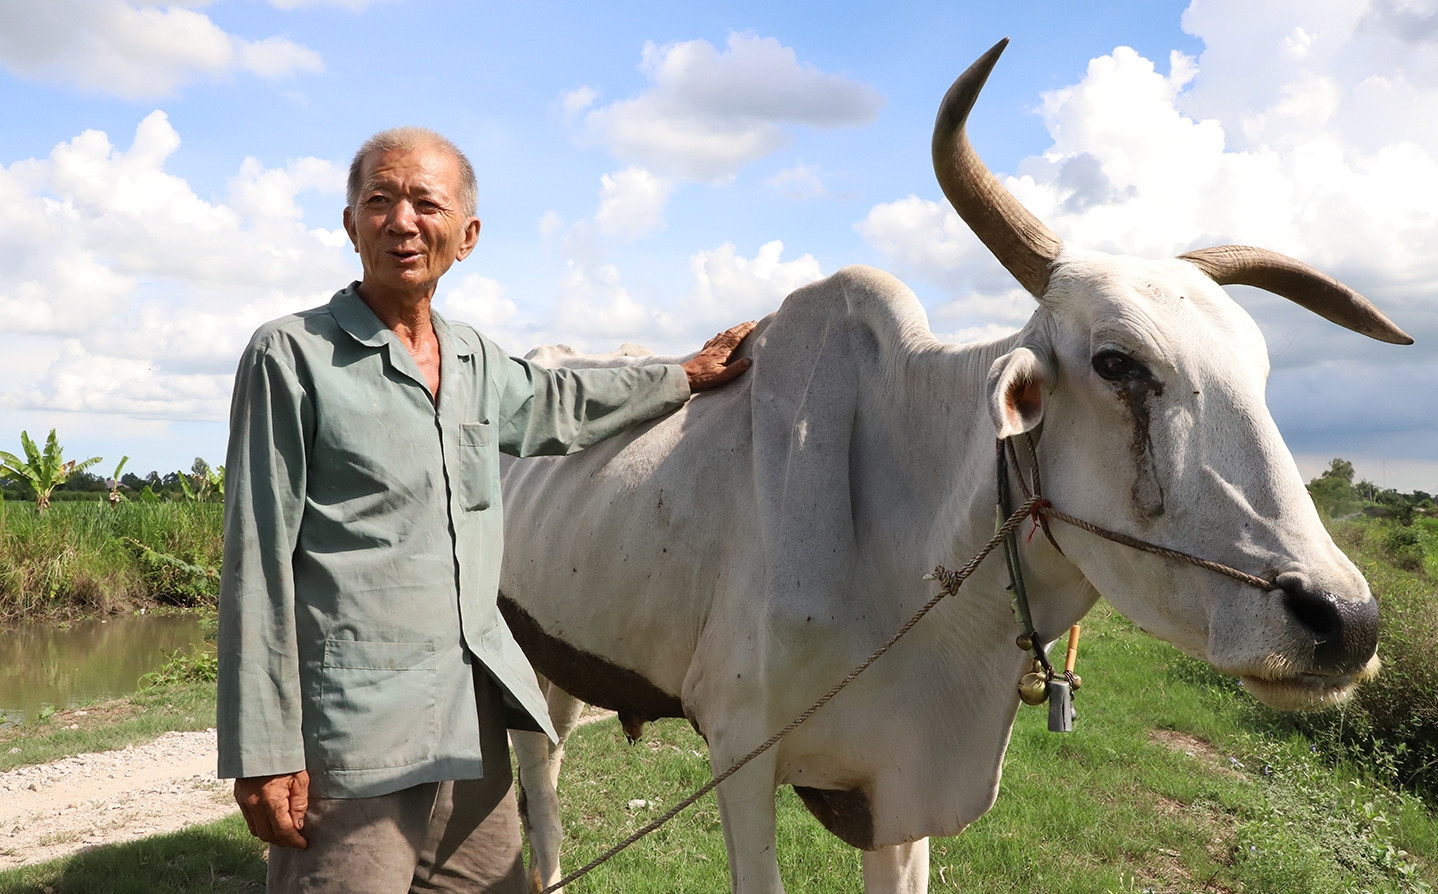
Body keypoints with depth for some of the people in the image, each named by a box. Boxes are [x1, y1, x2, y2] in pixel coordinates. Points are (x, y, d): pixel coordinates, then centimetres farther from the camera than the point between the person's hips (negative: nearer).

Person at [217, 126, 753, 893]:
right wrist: (264, 753, -10)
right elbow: (258, 563, -8)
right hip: (352, 744, -6)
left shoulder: (476, 360, 12)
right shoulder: (293, 356, -6)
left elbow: (550, 406, 34)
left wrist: (685, 377, 37)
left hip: (476, 730, 6)